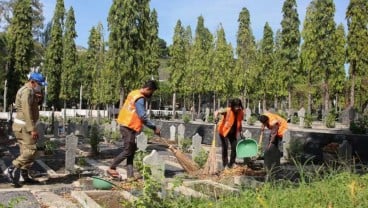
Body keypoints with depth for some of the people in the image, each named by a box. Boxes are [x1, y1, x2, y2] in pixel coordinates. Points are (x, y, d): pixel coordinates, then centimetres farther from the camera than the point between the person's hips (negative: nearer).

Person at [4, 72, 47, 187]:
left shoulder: (29, 91, 17)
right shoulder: (27, 90, -16)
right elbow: (26, 111, -24)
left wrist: (38, 97, 1)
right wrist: (32, 129, -27)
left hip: (25, 126, 10)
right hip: (23, 126, -10)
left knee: (26, 151, 11)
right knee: (30, 151, -12)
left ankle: (25, 176, 14)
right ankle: (11, 170, -10)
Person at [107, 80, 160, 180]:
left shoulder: (134, 93, 10)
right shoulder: (140, 99, -19)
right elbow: (143, 117, -21)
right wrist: (154, 128, -13)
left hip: (125, 125, 10)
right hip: (128, 127, -10)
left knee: (132, 149, 12)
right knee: (128, 151, -2)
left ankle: (130, 175, 14)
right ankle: (111, 168, 7)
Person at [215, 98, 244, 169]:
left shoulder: (241, 113, -9)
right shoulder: (227, 110, -24)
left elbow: (239, 123, 5)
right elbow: (217, 112, -29)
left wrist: (240, 132, 7)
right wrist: (216, 118, -50)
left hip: (233, 132, 5)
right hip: (224, 131, -5)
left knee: (234, 147, 1)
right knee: (225, 147, -11)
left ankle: (231, 164, 16)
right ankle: (225, 164, 2)